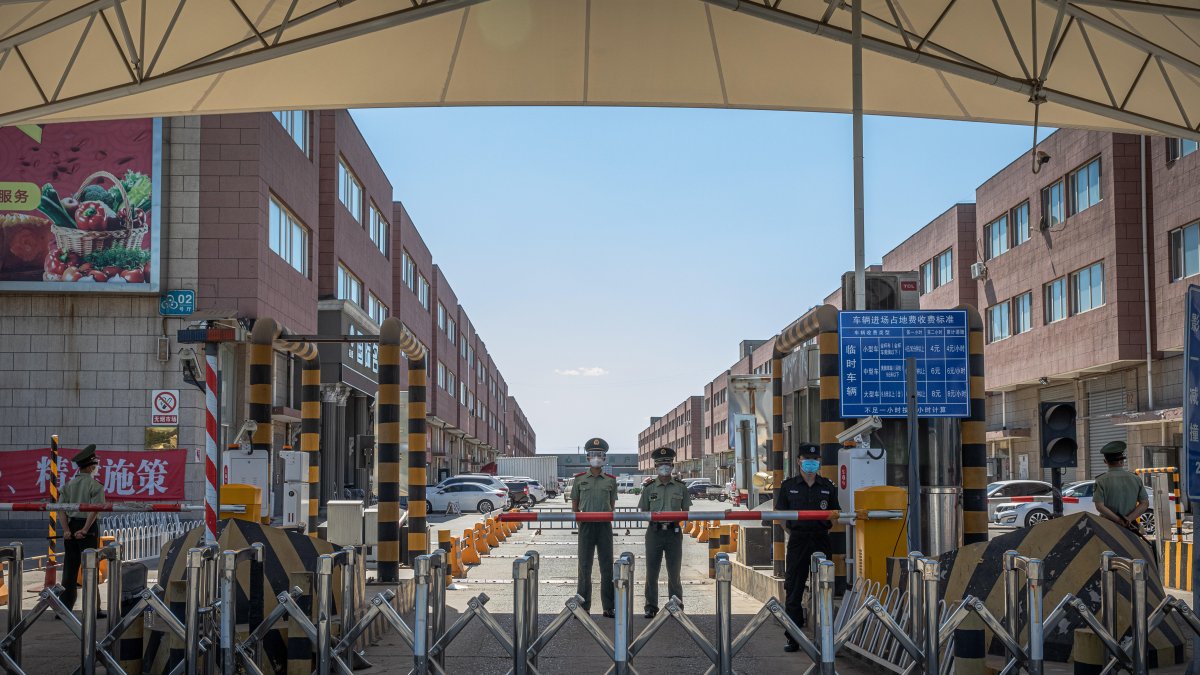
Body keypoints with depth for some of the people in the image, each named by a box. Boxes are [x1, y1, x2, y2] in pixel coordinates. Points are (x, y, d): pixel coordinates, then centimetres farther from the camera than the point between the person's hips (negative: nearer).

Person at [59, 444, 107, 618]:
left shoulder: (70, 484, 10)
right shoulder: (95, 485, -7)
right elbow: (94, 509, -18)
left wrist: (67, 529, -2)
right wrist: (85, 530, -16)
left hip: (71, 526, 5)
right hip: (88, 528, -5)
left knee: (69, 569, 9)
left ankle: (64, 607, 9)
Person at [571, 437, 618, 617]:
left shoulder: (611, 480, 8)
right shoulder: (580, 479, 5)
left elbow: (612, 505, 13)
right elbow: (574, 505, 10)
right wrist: (580, 519, -1)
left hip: (604, 526, 1)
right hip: (586, 526, -1)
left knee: (607, 566, 2)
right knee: (585, 566, 2)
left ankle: (609, 607, 8)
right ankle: (583, 607, 7)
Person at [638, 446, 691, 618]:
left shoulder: (680, 487, 7)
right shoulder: (649, 488, 7)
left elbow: (686, 511, 10)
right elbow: (642, 512, 10)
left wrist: (677, 517, -4)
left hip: (674, 532, 0)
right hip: (654, 532, 0)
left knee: (674, 572, 2)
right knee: (651, 572, 2)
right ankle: (651, 607, 10)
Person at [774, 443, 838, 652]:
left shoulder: (827, 486, 9)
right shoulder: (788, 486, 5)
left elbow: (837, 513, 14)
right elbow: (780, 514, 7)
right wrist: (791, 532, -2)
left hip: (821, 539, 1)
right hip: (798, 539, -1)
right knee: (793, 590, -2)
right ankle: (793, 638, 4)